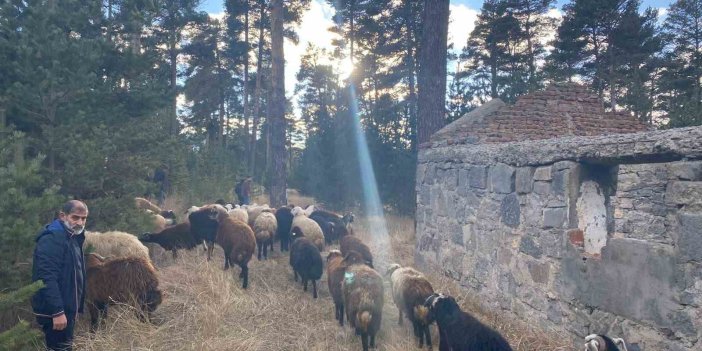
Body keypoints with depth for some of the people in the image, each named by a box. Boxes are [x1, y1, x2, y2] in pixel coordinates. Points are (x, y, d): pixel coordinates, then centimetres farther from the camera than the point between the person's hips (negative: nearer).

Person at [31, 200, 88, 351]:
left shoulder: (72, 238, 13)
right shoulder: (51, 239, -18)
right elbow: (47, 278, -26)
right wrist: (57, 312, -28)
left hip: (66, 308, 10)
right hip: (54, 311, -10)